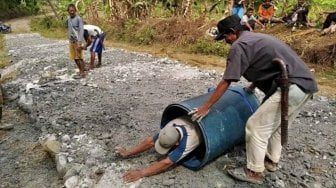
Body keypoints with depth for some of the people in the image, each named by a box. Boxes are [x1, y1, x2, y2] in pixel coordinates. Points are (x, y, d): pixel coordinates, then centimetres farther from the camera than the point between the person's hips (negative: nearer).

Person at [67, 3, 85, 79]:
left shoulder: (79, 19, -11)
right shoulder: (68, 19, 10)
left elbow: (81, 31, -16)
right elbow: (69, 30, 16)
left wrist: (79, 43, -22)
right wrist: (69, 40, 14)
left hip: (77, 41, -7)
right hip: (71, 41, 7)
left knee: (79, 57, -3)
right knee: (74, 57, 9)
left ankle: (82, 73, 4)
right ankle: (80, 71, 20)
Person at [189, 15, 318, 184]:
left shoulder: (238, 46, -8)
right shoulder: (255, 38, 21)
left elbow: (225, 83, -10)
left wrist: (206, 107, -3)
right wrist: (252, 87, 49)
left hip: (291, 87, -10)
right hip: (305, 83, 10)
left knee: (256, 127, -1)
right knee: (277, 124, 24)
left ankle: (254, 172, 12)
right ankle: (271, 160, 40)